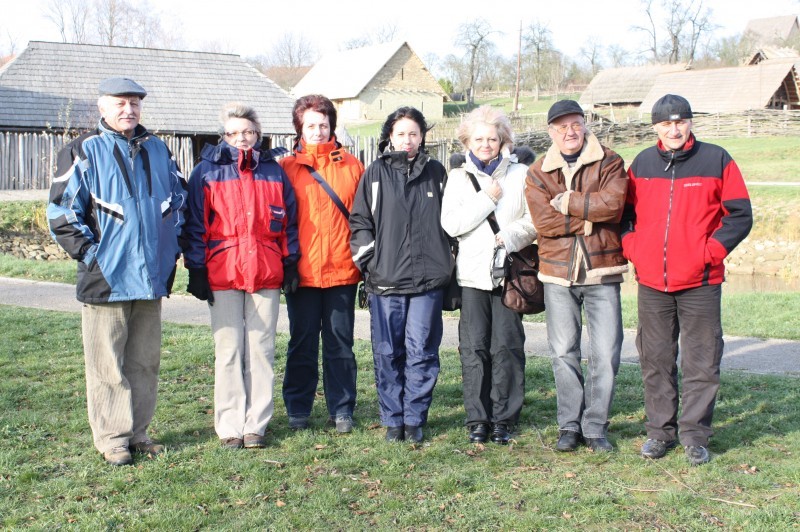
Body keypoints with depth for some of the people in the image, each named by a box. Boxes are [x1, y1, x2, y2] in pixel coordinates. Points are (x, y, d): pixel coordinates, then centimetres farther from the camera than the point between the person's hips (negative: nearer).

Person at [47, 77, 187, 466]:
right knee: (108, 364, 0)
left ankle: (138, 433, 22)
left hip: (152, 276, 5)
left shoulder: (157, 150, 12)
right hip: (107, 278, -5)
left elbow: (179, 199, 22)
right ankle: (113, 439, 9)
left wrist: (172, 247, 12)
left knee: (145, 360, 11)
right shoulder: (84, 152, -3)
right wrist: (90, 253, -10)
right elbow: (61, 211, -5)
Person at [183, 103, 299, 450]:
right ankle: (230, 426, 8)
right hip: (222, 275, -2)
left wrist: (290, 263, 8)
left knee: (261, 349, 5)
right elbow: (195, 224, 2)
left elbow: (288, 221, 14)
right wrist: (196, 271, -4)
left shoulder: (273, 171, 12)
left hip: (266, 275, 2)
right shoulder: (207, 171, 4)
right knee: (228, 351, 1)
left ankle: (255, 425, 12)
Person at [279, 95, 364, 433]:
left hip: (342, 270, 1)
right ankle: (298, 409, 19)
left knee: (340, 343, 7)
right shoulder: (286, 168, 5)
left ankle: (341, 410, 17)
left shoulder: (351, 166, 8)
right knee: (302, 343, 7)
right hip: (302, 271, -1)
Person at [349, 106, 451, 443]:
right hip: (385, 279, 0)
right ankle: (393, 420, 13)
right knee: (387, 352, 2)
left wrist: (445, 263, 14)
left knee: (421, 351, 0)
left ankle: (414, 418, 12)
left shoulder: (436, 173, 12)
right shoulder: (375, 174, 8)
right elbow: (360, 221, 8)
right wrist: (367, 262, -1)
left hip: (428, 278, 1)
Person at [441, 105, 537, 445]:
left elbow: (535, 220, 4)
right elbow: (451, 224, -3)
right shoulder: (459, 177, 10)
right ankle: (477, 419, 7)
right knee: (474, 347, -1)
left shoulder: (520, 174, 8)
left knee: (507, 346, 0)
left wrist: (510, 235, -13)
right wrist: (488, 198, -6)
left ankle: (504, 418, 10)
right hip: (472, 273, 0)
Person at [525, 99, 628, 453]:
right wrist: (589, 215, -12)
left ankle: (596, 427, 13)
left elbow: (613, 203, -17)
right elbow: (543, 222, -9)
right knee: (563, 353, 6)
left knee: (606, 353, 0)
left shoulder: (609, 163, 2)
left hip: (601, 271, -1)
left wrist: (568, 202, -12)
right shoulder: (538, 173, 6)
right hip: (558, 274, 1)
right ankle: (570, 426, 18)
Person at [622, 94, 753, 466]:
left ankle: (695, 434, 13)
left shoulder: (716, 160, -1)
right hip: (651, 282, 3)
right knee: (655, 360, 10)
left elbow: (740, 215, -1)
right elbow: (626, 211, 17)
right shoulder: (642, 164, 8)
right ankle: (660, 430, 22)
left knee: (701, 361, 2)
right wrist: (632, 248, 1)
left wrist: (711, 251, -10)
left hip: (700, 282, -3)